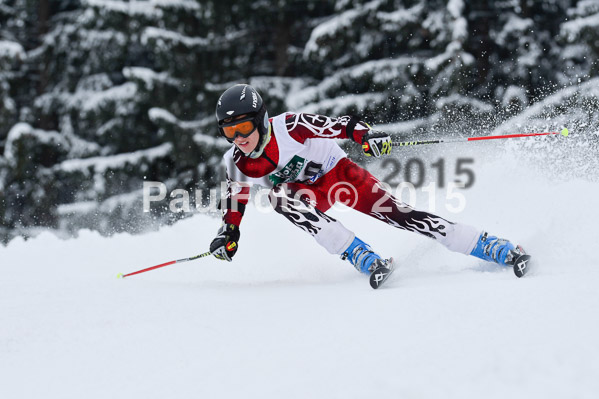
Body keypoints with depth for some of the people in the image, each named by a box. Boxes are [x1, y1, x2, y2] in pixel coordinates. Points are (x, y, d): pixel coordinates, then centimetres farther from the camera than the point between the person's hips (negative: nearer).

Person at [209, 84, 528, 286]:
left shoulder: (288, 127, -27)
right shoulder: (236, 163, -13)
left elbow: (340, 126, -26)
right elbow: (235, 198, 6)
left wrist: (367, 136, -44)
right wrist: (228, 234, -6)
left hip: (338, 172, -3)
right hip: (310, 193, 3)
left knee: (396, 214, -19)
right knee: (279, 195, -31)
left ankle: (496, 249, -16)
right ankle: (364, 258, -32)